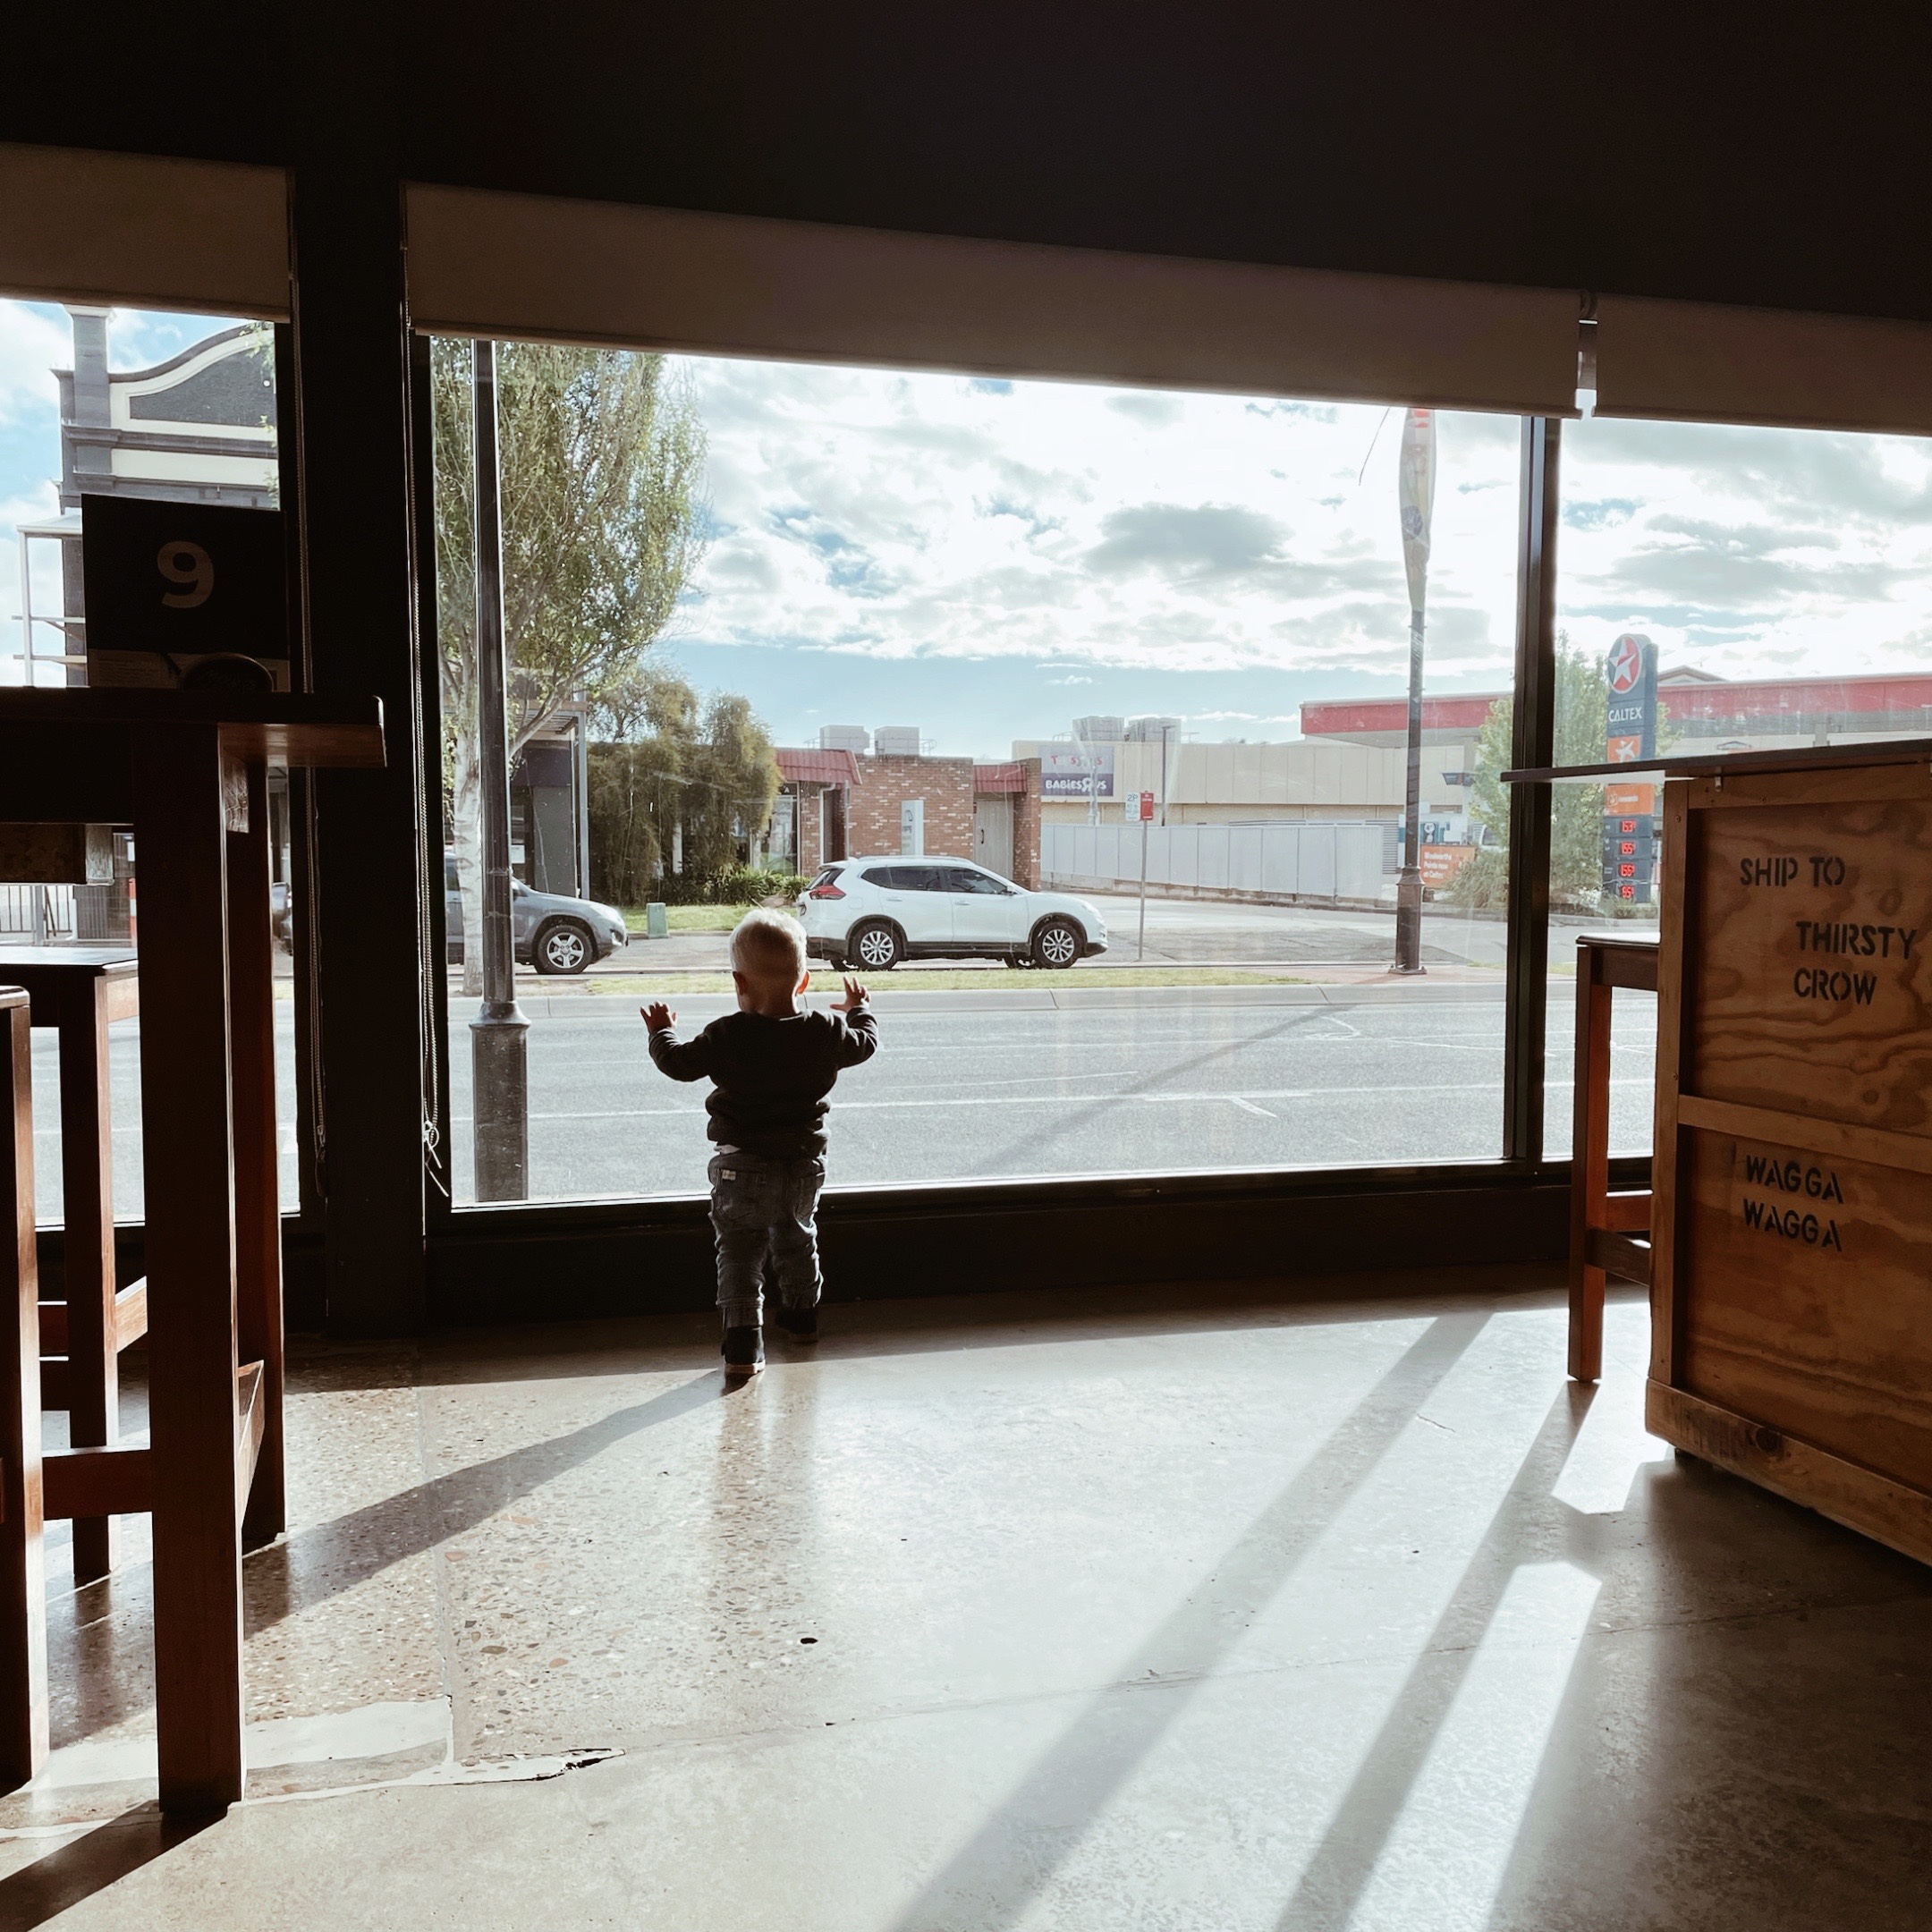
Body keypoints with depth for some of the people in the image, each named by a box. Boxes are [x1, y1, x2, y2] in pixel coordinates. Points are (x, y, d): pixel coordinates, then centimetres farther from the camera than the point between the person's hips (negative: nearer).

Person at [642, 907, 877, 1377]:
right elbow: (865, 1042, 12)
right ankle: (802, 1316, 44)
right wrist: (859, 1009, 34)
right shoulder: (825, 1033, -5)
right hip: (803, 1165, 4)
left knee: (739, 1255, 3)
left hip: (742, 1167, -4)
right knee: (797, 1241, 26)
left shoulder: (726, 1036, -15)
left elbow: (679, 1062, -6)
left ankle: (743, 1342, -5)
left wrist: (662, 1031, 16)